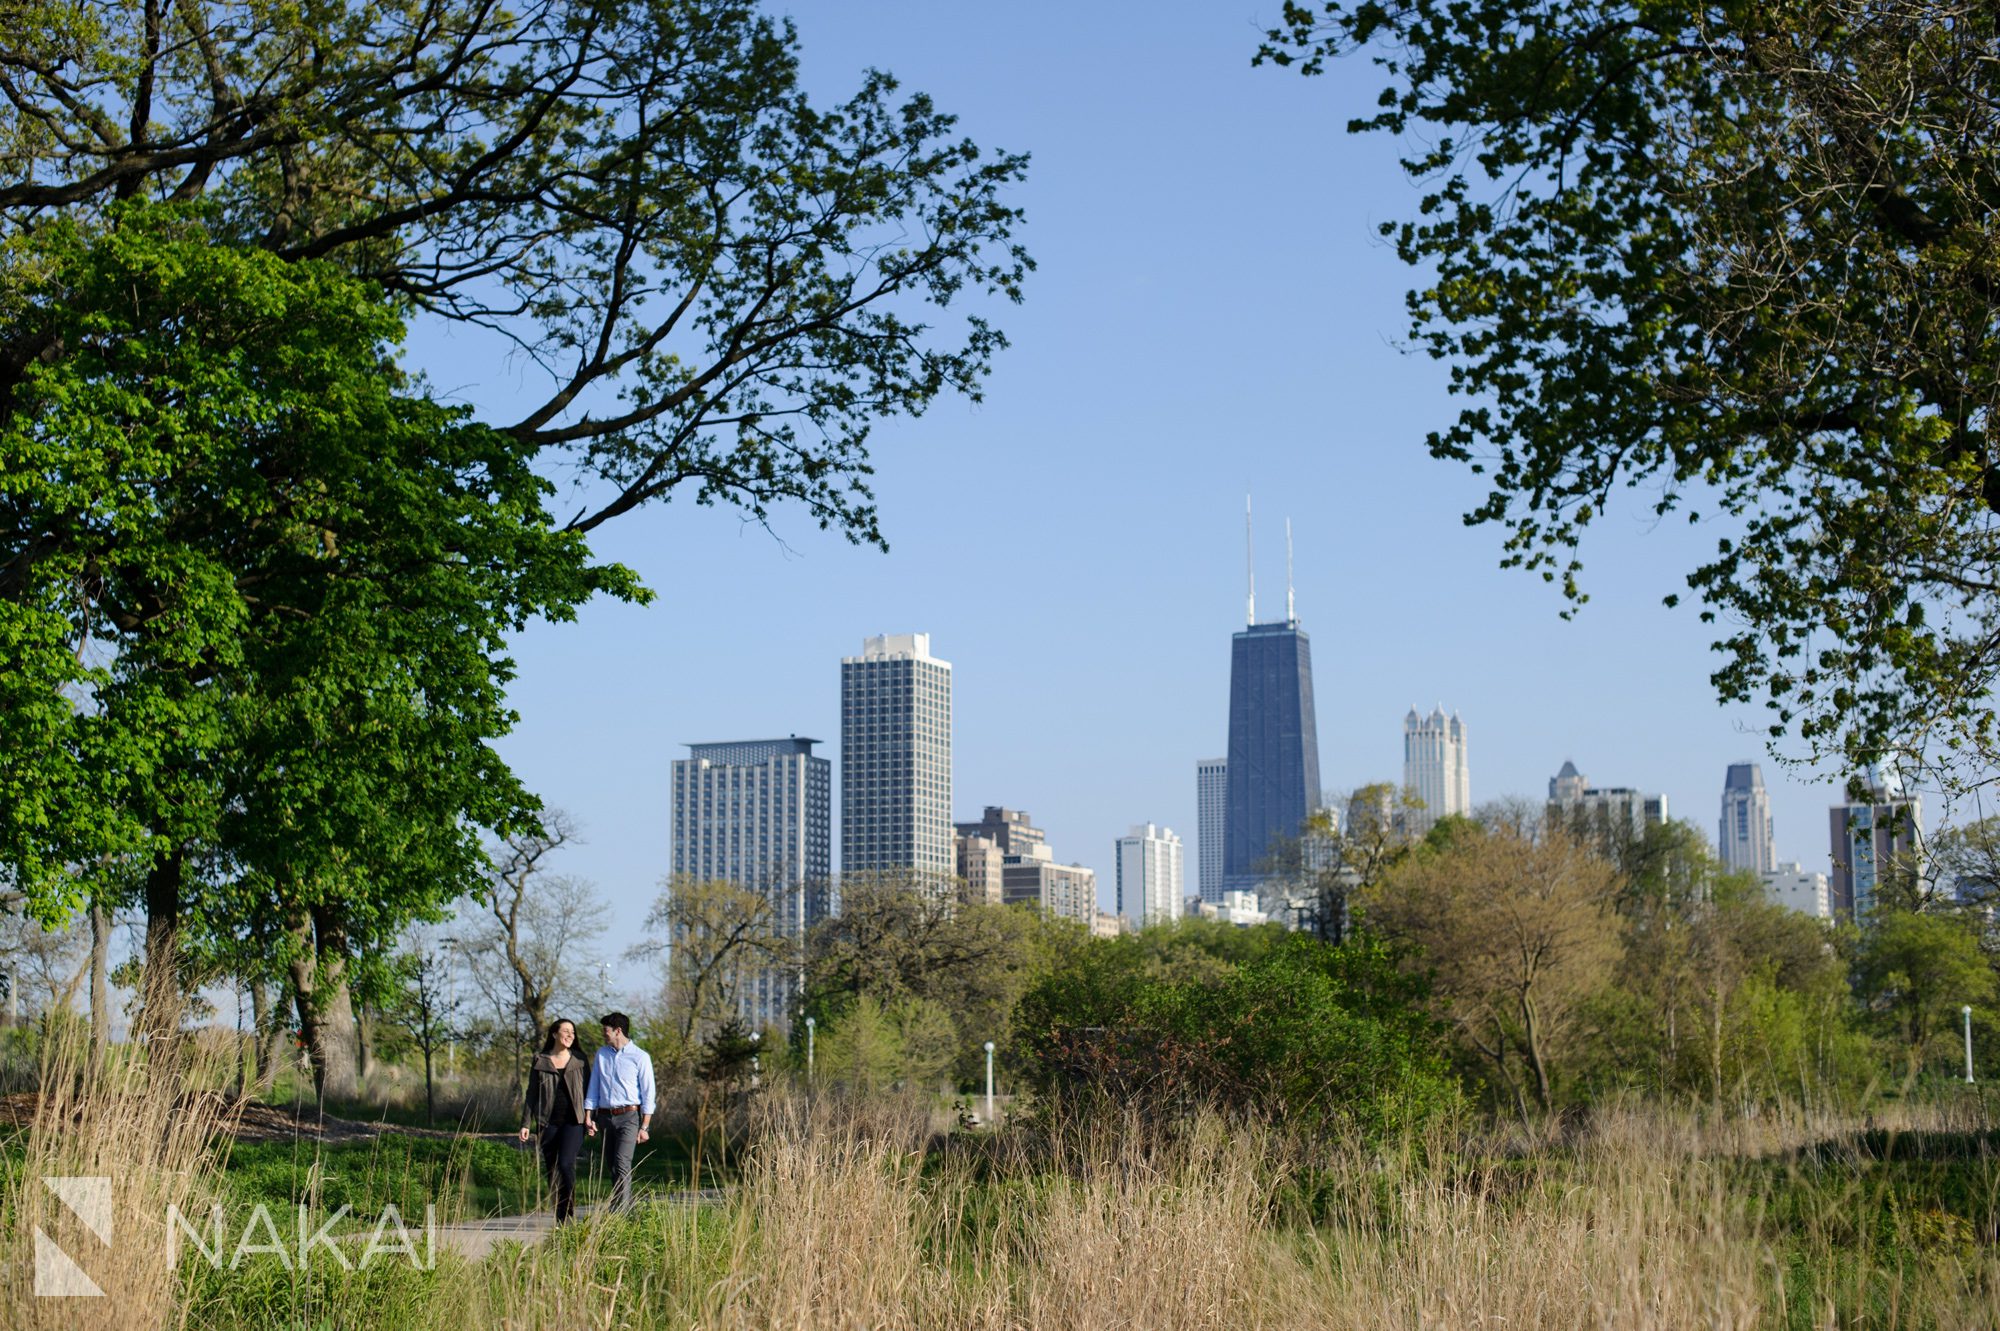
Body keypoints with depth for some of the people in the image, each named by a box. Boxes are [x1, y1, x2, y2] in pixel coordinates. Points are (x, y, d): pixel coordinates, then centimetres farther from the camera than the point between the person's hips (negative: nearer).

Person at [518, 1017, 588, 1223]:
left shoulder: (579, 1061, 7)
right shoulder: (540, 1061, 6)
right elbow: (531, 1094, 8)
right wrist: (526, 1123, 2)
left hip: (572, 1122, -1)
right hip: (548, 1123, 2)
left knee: (566, 1164, -18)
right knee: (551, 1169, 4)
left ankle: (568, 1213, -10)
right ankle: (559, 1218, 14)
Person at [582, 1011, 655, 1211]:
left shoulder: (640, 1057, -3)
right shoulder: (602, 1054, 11)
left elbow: (648, 1093, -3)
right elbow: (593, 1087, 14)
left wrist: (645, 1126, -8)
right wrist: (588, 1116, 5)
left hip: (629, 1116, -5)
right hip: (605, 1117, 5)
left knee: (621, 1165, -16)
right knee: (612, 1165, 8)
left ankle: (618, 1213, -21)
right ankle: (627, 1205, 20)